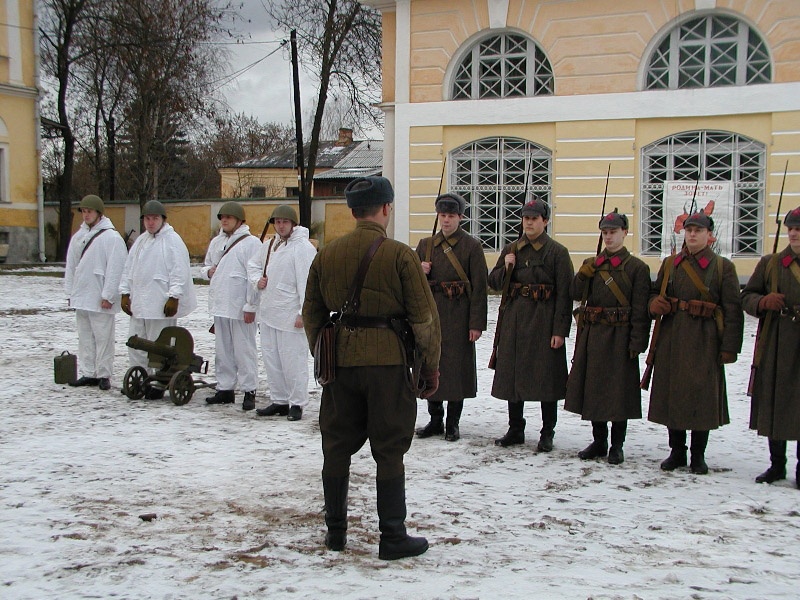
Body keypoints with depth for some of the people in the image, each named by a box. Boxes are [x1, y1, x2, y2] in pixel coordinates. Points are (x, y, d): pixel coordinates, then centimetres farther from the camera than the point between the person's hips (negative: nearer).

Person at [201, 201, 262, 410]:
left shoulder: (251, 242, -8)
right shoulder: (216, 242, 15)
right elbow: (206, 265, 27)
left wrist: (250, 305, -15)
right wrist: (208, 271, 1)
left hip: (240, 307, -7)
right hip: (219, 305, 8)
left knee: (244, 350, -3)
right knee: (222, 350, 13)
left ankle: (249, 391, 5)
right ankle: (225, 388, 22)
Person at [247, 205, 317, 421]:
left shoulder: (303, 247, -11)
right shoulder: (269, 246, 13)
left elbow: (307, 283, -16)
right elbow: (253, 264, 29)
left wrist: (303, 312, -18)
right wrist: (257, 279, 8)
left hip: (290, 316, -8)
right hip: (268, 313, 8)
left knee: (293, 361, -4)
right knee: (271, 359, 13)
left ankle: (297, 403, 6)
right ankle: (279, 400, 24)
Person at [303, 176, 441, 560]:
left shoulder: (327, 255, 5)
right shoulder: (399, 255, -9)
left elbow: (312, 314, 12)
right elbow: (424, 318, -9)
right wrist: (431, 367, 1)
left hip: (341, 360, 4)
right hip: (389, 362, -4)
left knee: (337, 446, 13)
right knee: (389, 452, 3)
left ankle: (335, 531, 22)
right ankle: (393, 538, 8)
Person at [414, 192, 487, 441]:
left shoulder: (472, 246, -3)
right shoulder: (426, 245, 11)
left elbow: (479, 287, -7)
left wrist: (476, 323, -12)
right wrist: (420, 271, -8)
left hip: (458, 317, -4)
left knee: (457, 366, 1)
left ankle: (452, 423, 12)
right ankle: (435, 420, 20)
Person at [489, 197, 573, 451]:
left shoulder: (557, 252, -4)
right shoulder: (511, 250, 11)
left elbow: (564, 294, -7)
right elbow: (494, 282, 14)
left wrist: (560, 330, -12)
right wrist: (506, 268, -7)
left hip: (544, 322, -5)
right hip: (515, 319, 5)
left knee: (546, 378, 1)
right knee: (513, 374, 9)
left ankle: (547, 433, 13)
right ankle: (515, 430, 21)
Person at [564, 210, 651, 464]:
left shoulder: (637, 267, -3)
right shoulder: (591, 264, 11)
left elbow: (640, 309, -7)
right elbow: (575, 294, 3)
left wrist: (637, 343, -13)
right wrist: (584, 274, -13)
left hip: (619, 336, -5)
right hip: (592, 335, 5)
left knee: (619, 390, 1)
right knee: (593, 387, 9)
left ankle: (617, 446, 13)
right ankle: (599, 442, 22)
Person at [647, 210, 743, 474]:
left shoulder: (723, 267, 1)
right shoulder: (670, 264, 11)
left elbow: (733, 310, -2)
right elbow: (655, 293, 19)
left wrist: (729, 347, -9)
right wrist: (655, 303, -6)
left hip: (705, 342, -3)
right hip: (672, 340, 3)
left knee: (702, 397, 1)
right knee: (671, 394, 6)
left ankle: (698, 455, 14)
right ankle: (677, 452, 19)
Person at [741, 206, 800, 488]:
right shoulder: (770, 263, 8)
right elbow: (746, 296, 7)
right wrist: (763, 301, -14)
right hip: (775, 348, 2)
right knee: (773, 405, 7)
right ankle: (777, 465, 20)